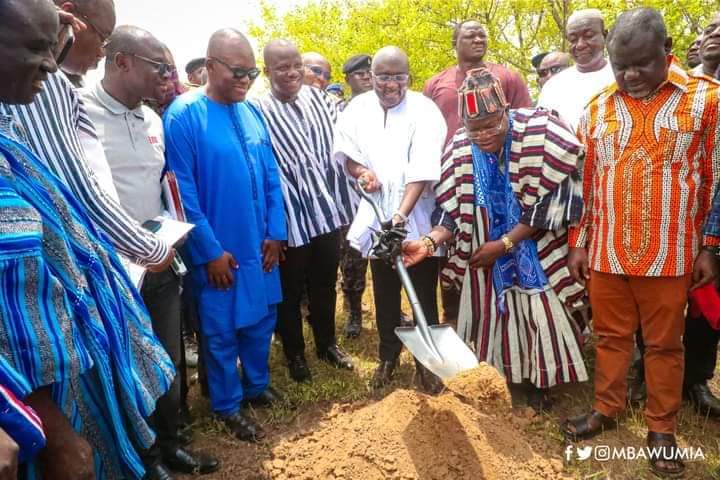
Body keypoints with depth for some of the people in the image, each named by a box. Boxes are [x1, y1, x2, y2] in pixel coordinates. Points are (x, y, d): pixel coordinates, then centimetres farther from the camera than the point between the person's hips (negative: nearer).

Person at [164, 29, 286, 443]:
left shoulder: (253, 113, 3)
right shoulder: (183, 115, -13)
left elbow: (272, 176, 7)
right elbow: (183, 192, -14)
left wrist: (275, 231, 1)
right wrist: (209, 251, -14)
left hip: (260, 245, 6)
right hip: (219, 250, -5)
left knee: (261, 321, 18)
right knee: (222, 331, 10)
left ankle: (257, 386, 41)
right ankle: (227, 406, 30)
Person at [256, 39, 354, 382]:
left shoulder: (319, 99, 5)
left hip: (327, 211, 5)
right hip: (289, 219, -4)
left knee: (325, 285, 20)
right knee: (290, 292, 13)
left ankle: (327, 344, 41)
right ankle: (294, 353, 34)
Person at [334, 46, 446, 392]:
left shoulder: (424, 110, -12)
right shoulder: (358, 108, 1)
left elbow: (422, 170, -21)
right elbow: (344, 152, 9)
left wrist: (402, 214, -32)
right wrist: (360, 170, -13)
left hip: (417, 218, -3)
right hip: (376, 214, 3)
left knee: (424, 294, 5)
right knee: (385, 293, 15)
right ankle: (388, 355, 33)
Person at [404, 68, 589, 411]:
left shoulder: (540, 131, -18)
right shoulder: (461, 148, -10)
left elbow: (551, 202, -17)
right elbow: (453, 209, -5)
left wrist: (504, 244, -17)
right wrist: (430, 242, -23)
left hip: (535, 251, -2)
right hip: (484, 255, 2)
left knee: (539, 316, 6)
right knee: (491, 317, 11)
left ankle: (538, 384, 30)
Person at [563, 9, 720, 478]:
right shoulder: (597, 108, 5)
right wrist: (578, 242, 6)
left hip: (669, 254, -2)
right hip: (605, 251, 2)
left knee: (665, 344, 11)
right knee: (611, 336, 15)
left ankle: (662, 429, 26)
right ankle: (606, 409, 31)